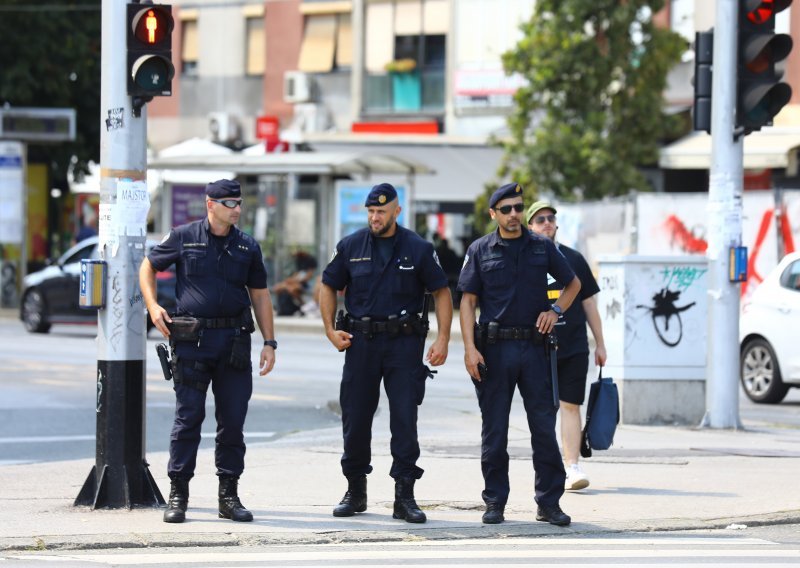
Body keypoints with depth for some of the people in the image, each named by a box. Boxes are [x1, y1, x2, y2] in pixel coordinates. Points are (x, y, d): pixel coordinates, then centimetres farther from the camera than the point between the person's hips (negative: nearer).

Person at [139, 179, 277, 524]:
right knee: (188, 417, -2)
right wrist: (153, 306, -3)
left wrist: (269, 343, 7)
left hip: (234, 340, 3)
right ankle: (178, 495, 4)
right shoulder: (184, 237, 1)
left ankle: (229, 496, 13)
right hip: (192, 339, -3)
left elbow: (260, 296, 12)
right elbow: (148, 266, 13)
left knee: (232, 420, 4)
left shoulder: (247, 246, 9)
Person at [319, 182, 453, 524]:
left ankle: (404, 497, -3)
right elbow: (328, 287, 14)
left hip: (404, 343, -2)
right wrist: (331, 329, 2)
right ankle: (355, 492, 19)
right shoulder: (351, 246, 5)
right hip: (360, 342, 2)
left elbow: (441, 292, 4)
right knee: (355, 419, 5)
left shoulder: (417, 249, 0)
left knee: (405, 419, -6)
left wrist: (443, 339, -5)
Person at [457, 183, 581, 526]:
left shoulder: (542, 248, 8)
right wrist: (470, 348, -9)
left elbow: (573, 283, 21)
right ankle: (495, 503, 10)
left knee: (544, 427, 0)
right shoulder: (481, 250, 4)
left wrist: (556, 309, 2)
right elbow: (468, 302, 2)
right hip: (494, 347, -1)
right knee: (494, 430, 3)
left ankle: (549, 502, 7)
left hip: (534, 347, 1)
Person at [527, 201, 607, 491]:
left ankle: (572, 467, -10)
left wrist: (600, 343, 12)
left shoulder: (573, 259, 10)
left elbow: (588, 303, 14)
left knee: (570, 405, -7)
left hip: (574, 347, 0)